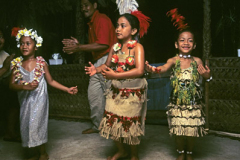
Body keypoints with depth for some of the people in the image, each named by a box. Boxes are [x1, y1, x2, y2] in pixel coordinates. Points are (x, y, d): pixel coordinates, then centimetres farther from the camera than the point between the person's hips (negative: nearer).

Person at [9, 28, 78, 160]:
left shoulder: (41, 63, -5)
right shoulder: (17, 64, 0)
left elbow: (51, 81, 0)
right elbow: (12, 84, -1)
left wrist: (67, 89, -6)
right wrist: (25, 87, -21)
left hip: (39, 100, -3)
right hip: (25, 101, 3)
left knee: (36, 125, -4)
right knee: (26, 126, 7)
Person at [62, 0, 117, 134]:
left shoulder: (102, 20, -10)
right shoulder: (92, 23, 20)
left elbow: (103, 45, -21)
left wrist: (79, 48, -19)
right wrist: (78, 45, 5)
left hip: (107, 59, -10)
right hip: (98, 61, 10)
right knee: (93, 93, 11)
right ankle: (97, 125, 22)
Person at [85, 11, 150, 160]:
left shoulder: (137, 47, -16)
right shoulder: (115, 47, 1)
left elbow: (139, 71, -27)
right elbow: (107, 65, 10)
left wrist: (115, 75, -28)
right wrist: (97, 69, -12)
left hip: (133, 92, -6)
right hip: (116, 91, 6)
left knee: (131, 125, 8)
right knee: (112, 122, 12)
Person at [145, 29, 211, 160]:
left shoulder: (197, 61, 1)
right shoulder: (174, 60, -5)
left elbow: (206, 76, 5)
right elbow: (165, 67, -25)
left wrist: (207, 74, -21)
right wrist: (153, 69, -48)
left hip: (194, 102, 1)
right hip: (177, 101, -1)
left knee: (192, 129, 8)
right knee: (178, 129, 6)